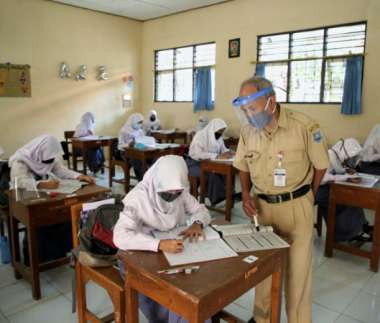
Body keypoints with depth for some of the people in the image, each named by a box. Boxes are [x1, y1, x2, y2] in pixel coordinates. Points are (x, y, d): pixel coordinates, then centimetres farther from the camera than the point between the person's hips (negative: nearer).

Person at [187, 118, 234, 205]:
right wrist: (217, 156, -37)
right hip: (195, 164, -6)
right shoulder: (200, 135, -20)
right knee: (212, 174, -33)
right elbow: (197, 154, -31)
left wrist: (228, 152, -13)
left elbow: (223, 149, 12)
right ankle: (218, 198, -19)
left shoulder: (219, 137, 2)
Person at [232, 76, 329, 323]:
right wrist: (246, 194, -5)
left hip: (297, 206, -3)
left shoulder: (304, 126, -17)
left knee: (298, 268, 8)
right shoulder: (248, 130, -5)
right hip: (262, 205, 4)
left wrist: (306, 198, 5)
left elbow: (320, 165, -4)